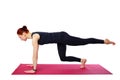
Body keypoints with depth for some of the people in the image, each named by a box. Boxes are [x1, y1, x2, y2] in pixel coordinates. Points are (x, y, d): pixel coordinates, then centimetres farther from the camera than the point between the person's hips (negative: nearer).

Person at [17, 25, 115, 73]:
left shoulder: (34, 37, -18)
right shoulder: (34, 36, 10)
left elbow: (35, 54, -19)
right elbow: (36, 53, 19)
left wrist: (34, 69, -14)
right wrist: (34, 64, 24)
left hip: (62, 38, -9)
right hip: (60, 40, 9)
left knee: (85, 41, 1)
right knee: (63, 58, 15)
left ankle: (104, 41, 15)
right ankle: (82, 60, 25)